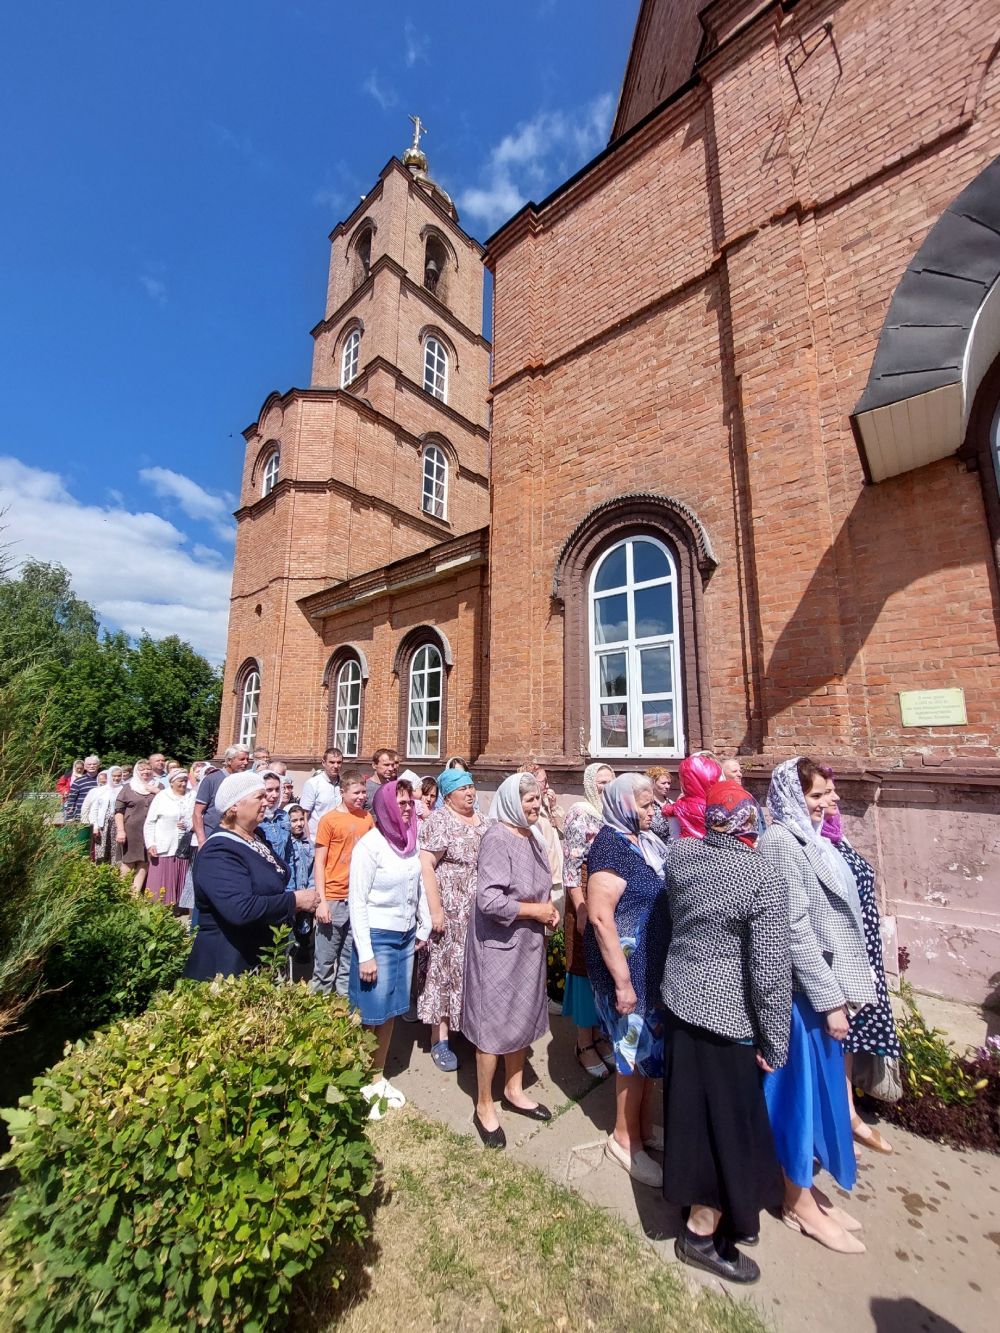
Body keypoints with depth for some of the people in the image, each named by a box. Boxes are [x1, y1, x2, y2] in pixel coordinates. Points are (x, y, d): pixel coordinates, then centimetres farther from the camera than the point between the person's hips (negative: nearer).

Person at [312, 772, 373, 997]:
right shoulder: (329, 819, -6)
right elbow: (319, 863, -5)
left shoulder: (367, 818, 5)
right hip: (334, 900, -4)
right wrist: (322, 901, -11)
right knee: (325, 961, 8)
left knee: (349, 961, 15)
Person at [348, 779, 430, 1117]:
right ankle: (363, 1085, 29)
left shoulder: (409, 842, -1)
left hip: (406, 937, 6)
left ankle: (379, 1077, 36)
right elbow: (357, 902, -16)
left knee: (391, 1012, 17)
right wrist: (365, 954, -15)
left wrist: (424, 927, 12)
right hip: (378, 937, -6)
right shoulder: (370, 845, -19)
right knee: (372, 1015, 8)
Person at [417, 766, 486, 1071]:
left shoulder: (482, 822, 8)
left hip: (481, 911, 6)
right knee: (445, 968, 5)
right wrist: (435, 910, -20)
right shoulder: (438, 821, -13)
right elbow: (425, 866, -18)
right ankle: (440, 1041, 18)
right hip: (451, 911, -6)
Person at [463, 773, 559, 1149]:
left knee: (523, 1016, 22)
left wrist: (547, 908, -1)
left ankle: (513, 1091, 45)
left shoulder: (531, 837, 1)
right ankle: (484, 1106, 32)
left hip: (528, 943, 8)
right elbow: (489, 900, -30)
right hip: (499, 945, -8)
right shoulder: (497, 839, -24)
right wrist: (535, 911, -20)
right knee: (495, 1022, 9)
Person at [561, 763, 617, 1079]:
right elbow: (571, 863, -14)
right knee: (586, 967, 5)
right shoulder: (580, 813, -12)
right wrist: (581, 909, -17)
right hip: (587, 898, -6)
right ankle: (584, 1043, 22)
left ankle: (599, 1033, 33)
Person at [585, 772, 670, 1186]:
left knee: (649, 1044, 21)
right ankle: (625, 1138, 31)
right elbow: (600, 917, -25)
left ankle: (643, 1127, 41)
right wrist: (622, 981, -23)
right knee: (636, 1048, 8)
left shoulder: (644, 840, 4)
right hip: (627, 964, -8)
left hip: (654, 964, 8)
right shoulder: (611, 844, -22)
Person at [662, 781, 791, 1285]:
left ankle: (699, 1202, 48)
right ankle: (702, 1234, 34)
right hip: (726, 1017, -6)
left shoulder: (679, 855, -9)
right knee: (727, 1122, 16)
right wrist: (774, 1044, -5)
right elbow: (771, 972, -19)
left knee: (692, 1111, 25)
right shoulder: (765, 879, -22)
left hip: (679, 1001, 6)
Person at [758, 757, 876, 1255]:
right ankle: (799, 1202, 27)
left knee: (817, 1087, 20)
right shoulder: (780, 842, -21)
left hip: (822, 985, 9)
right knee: (800, 1088, 8)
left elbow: (829, 921, 14)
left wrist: (837, 991, 14)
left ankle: (803, 1186, 38)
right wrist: (830, 998, -17)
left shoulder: (808, 839, 7)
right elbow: (795, 930, -22)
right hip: (803, 990, -8)